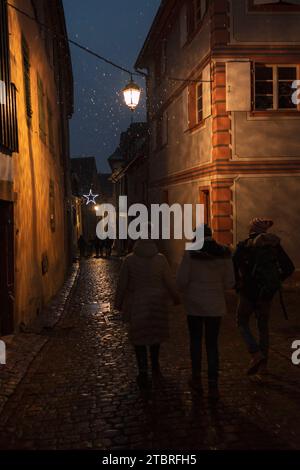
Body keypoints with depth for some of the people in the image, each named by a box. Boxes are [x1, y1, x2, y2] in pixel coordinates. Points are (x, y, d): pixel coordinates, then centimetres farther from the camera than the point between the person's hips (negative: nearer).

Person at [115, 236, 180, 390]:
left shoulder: (129, 260, -9)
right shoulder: (160, 259, -7)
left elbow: (122, 284, -4)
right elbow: (170, 282, -2)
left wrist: (118, 302, 8)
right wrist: (176, 298, 14)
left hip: (136, 304, -1)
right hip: (157, 302, 2)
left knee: (139, 337, 5)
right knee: (156, 333, 20)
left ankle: (143, 372, -7)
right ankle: (155, 366, 34)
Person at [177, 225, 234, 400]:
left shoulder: (190, 254, -12)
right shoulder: (224, 253, -4)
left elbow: (182, 280, -13)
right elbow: (229, 282, -1)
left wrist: (187, 291, 8)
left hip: (194, 304, -1)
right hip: (215, 305, 2)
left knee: (196, 341, 16)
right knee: (212, 344, 9)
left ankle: (197, 380, 26)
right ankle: (213, 385, 7)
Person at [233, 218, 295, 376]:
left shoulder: (244, 246, -5)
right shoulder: (274, 245, 4)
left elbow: (232, 266, -18)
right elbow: (289, 268, 4)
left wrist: (237, 283, -2)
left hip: (248, 293, -3)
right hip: (267, 294, 3)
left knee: (242, 322, 15)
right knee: (263, 326, 17)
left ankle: (256, 354, -4)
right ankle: (263, 364, 18)